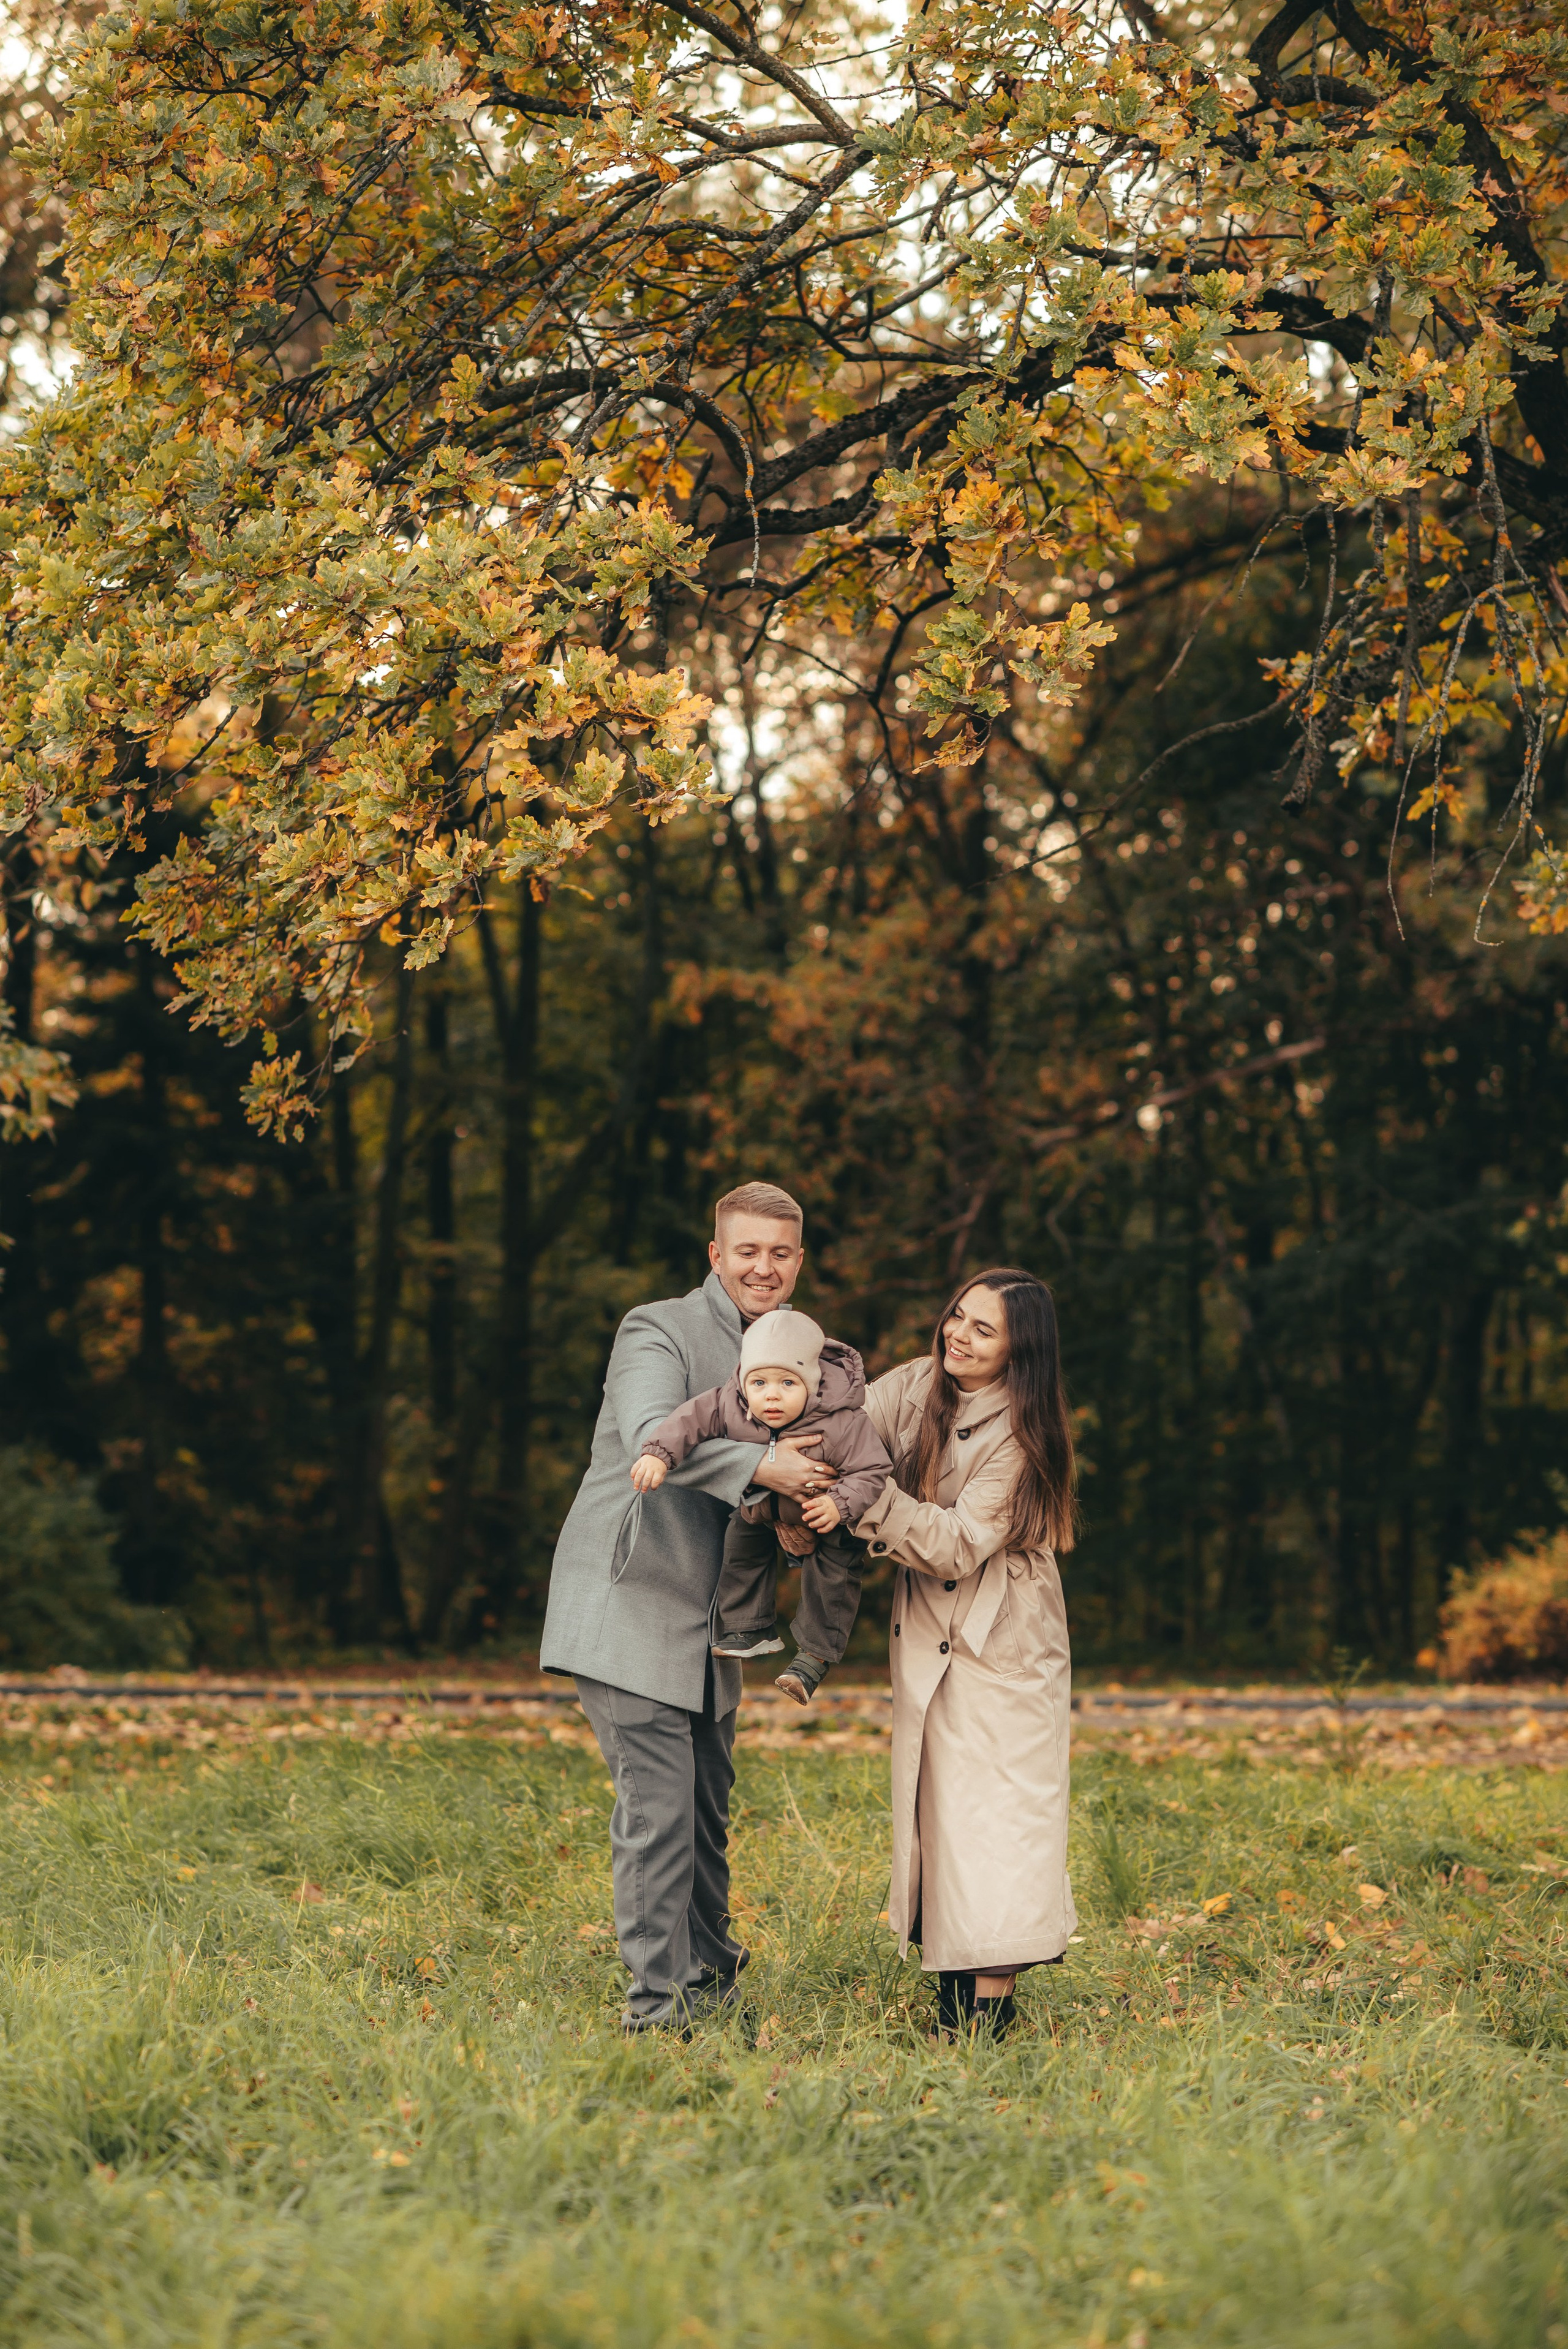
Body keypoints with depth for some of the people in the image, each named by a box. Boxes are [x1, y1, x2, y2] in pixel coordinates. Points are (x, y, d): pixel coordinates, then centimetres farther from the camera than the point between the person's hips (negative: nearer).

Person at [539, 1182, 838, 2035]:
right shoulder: (659, 1331, -10)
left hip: (704, 1626, 8)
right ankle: (657, 2006, -3)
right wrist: (763, 1467, -34)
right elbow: (650, 1437, -27)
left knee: (708, 1810, 14)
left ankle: (711, 1986, 27)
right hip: (632, 1611, -8)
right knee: (658, 1807, -10)